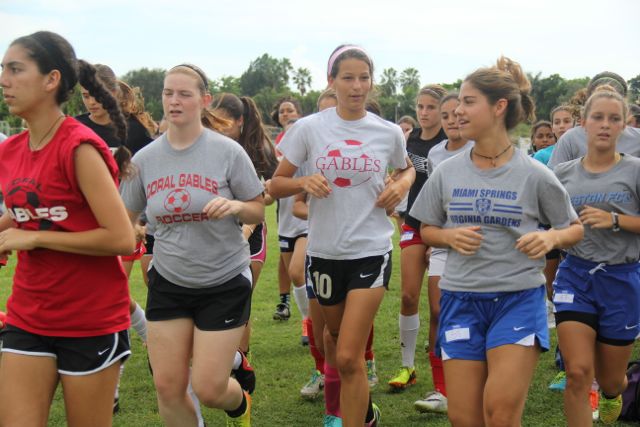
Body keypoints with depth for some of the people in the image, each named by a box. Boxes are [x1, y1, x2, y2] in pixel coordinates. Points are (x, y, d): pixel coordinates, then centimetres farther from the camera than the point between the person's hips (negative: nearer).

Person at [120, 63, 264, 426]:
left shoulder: (228, 152, -10)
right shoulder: (145, 158, -1)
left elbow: (258, 212, -3)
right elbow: (125, 220, 9)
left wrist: (236, 206, -25)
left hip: (224, 283, -3)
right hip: (168, 283, 3)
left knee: (208, 389, -4)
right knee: (167, 387, 3)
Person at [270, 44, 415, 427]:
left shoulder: (389, 133, -1)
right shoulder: (309, 128, -4)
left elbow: (407, 168, 20)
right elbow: (277, 184, 2)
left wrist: (402, 184, -2)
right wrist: (303, 182, -19)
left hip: (371, 251, -2)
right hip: (325, 250, 2)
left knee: (348, 356, -12)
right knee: (335, 333, 19)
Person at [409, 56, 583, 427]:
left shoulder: (535, 175, -5)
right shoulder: (448, 172, 2)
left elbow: (575, 229, 6)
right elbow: (427, 230, 14)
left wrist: (551, 237, -16)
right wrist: (450, 236, -8)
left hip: (519, 298, -3)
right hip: (461, 299, 3)